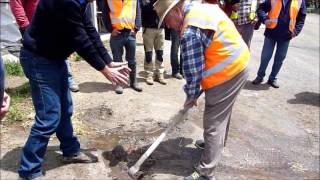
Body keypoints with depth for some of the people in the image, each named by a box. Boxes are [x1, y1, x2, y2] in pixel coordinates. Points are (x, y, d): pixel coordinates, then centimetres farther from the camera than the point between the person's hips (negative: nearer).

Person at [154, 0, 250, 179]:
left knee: (213, 124, -2)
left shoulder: (190, 32, -22)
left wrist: (191, 94, -1)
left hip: (226, 73, -10)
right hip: (239, 63, 10)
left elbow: (192, 69, -17)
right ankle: (216, 144, 48)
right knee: (222, 114, 26)